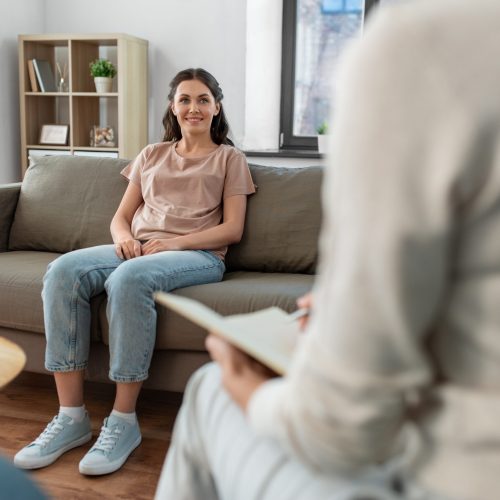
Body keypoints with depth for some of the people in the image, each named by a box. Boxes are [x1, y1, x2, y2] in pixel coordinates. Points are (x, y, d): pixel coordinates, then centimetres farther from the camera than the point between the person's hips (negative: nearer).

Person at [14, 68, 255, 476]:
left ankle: (124, 420, -26)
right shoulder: (152, 155, 26)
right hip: (137, 250, 5)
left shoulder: (229, 158, 15)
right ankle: (71, 416, -22)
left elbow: (232, 229, 2)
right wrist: (123, 236, -5)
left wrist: (175, 242, -12)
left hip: (198, 255, -4)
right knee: (63, 270, -26)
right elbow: (121, 216, 20)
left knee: (129, 279, -38)